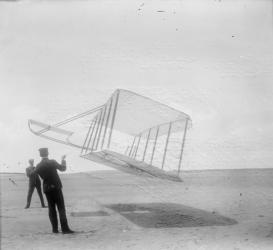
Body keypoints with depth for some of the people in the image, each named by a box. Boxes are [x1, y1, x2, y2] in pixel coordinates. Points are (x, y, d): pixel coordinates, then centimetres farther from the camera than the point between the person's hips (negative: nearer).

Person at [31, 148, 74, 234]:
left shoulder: (38, 166, 0)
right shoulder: (52, 162, -11)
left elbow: (33, 173, 17)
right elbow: (63, 168, -2)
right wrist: (63, 160, 12)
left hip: (47, 189, 4)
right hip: (56, 187, -4)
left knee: (51, 208, 10)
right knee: (61, 208, -3)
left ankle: (55, 228, 7)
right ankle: (65, 228, -11)